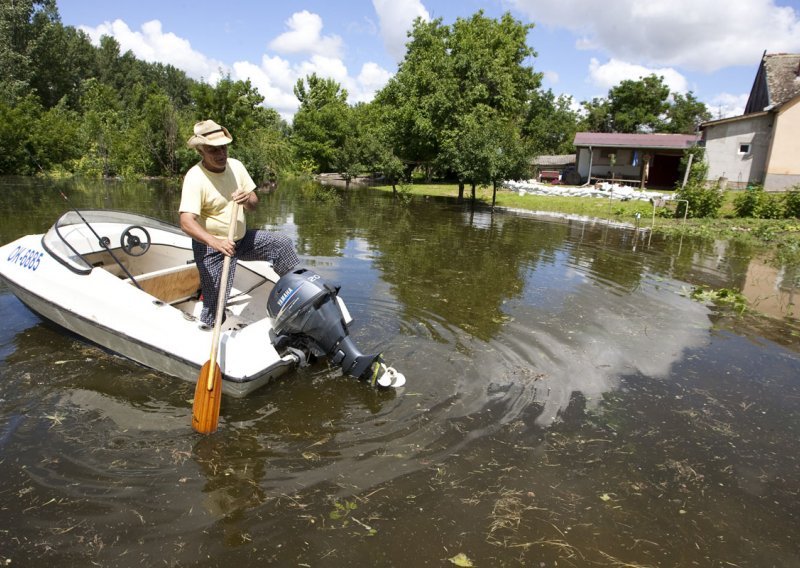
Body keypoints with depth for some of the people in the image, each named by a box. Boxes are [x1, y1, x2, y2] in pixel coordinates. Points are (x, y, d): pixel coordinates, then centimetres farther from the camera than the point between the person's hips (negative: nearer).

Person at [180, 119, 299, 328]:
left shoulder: (235, 165, -2)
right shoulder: (195, 177, -21)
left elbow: (254, 203, 2)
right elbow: (187, 222, -32)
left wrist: (247, 201, -23)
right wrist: (215, 241, -50)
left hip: (241, 238, 6)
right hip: (211, 247, -6)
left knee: (283, 244, 3)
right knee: (215, 305, -7)